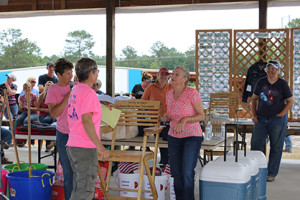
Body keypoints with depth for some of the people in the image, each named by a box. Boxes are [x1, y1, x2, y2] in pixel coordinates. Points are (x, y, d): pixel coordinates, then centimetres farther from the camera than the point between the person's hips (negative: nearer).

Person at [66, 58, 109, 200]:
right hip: (85, 148, -9)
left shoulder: (75, 90, 15)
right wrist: (100, 147, -23)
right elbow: (86, 121, -23)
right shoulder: (88, 92, -14)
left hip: (72, 145, 9)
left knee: (79, 187, 15)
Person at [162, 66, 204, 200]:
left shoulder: (192, 93, -11)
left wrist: (185, 119, -24)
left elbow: (201, 116, -9)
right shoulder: (169, 94, 7)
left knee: (187, 172, -13)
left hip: (192, 136, -5)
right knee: (176, 173, 6)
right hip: (174, 137, 5)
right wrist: (167, 117, -3)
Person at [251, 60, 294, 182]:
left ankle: (272, 173, 14)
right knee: (255, 144, 2)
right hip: (261, 119, 3)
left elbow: (290, 101, 0)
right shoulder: (261, 82, 6)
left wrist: (280, 115, -8)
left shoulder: (282, 84, -3)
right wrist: (254, 114, 5)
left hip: (277, 120, -3)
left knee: (276, 147, 3)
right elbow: (254, 98, 14)